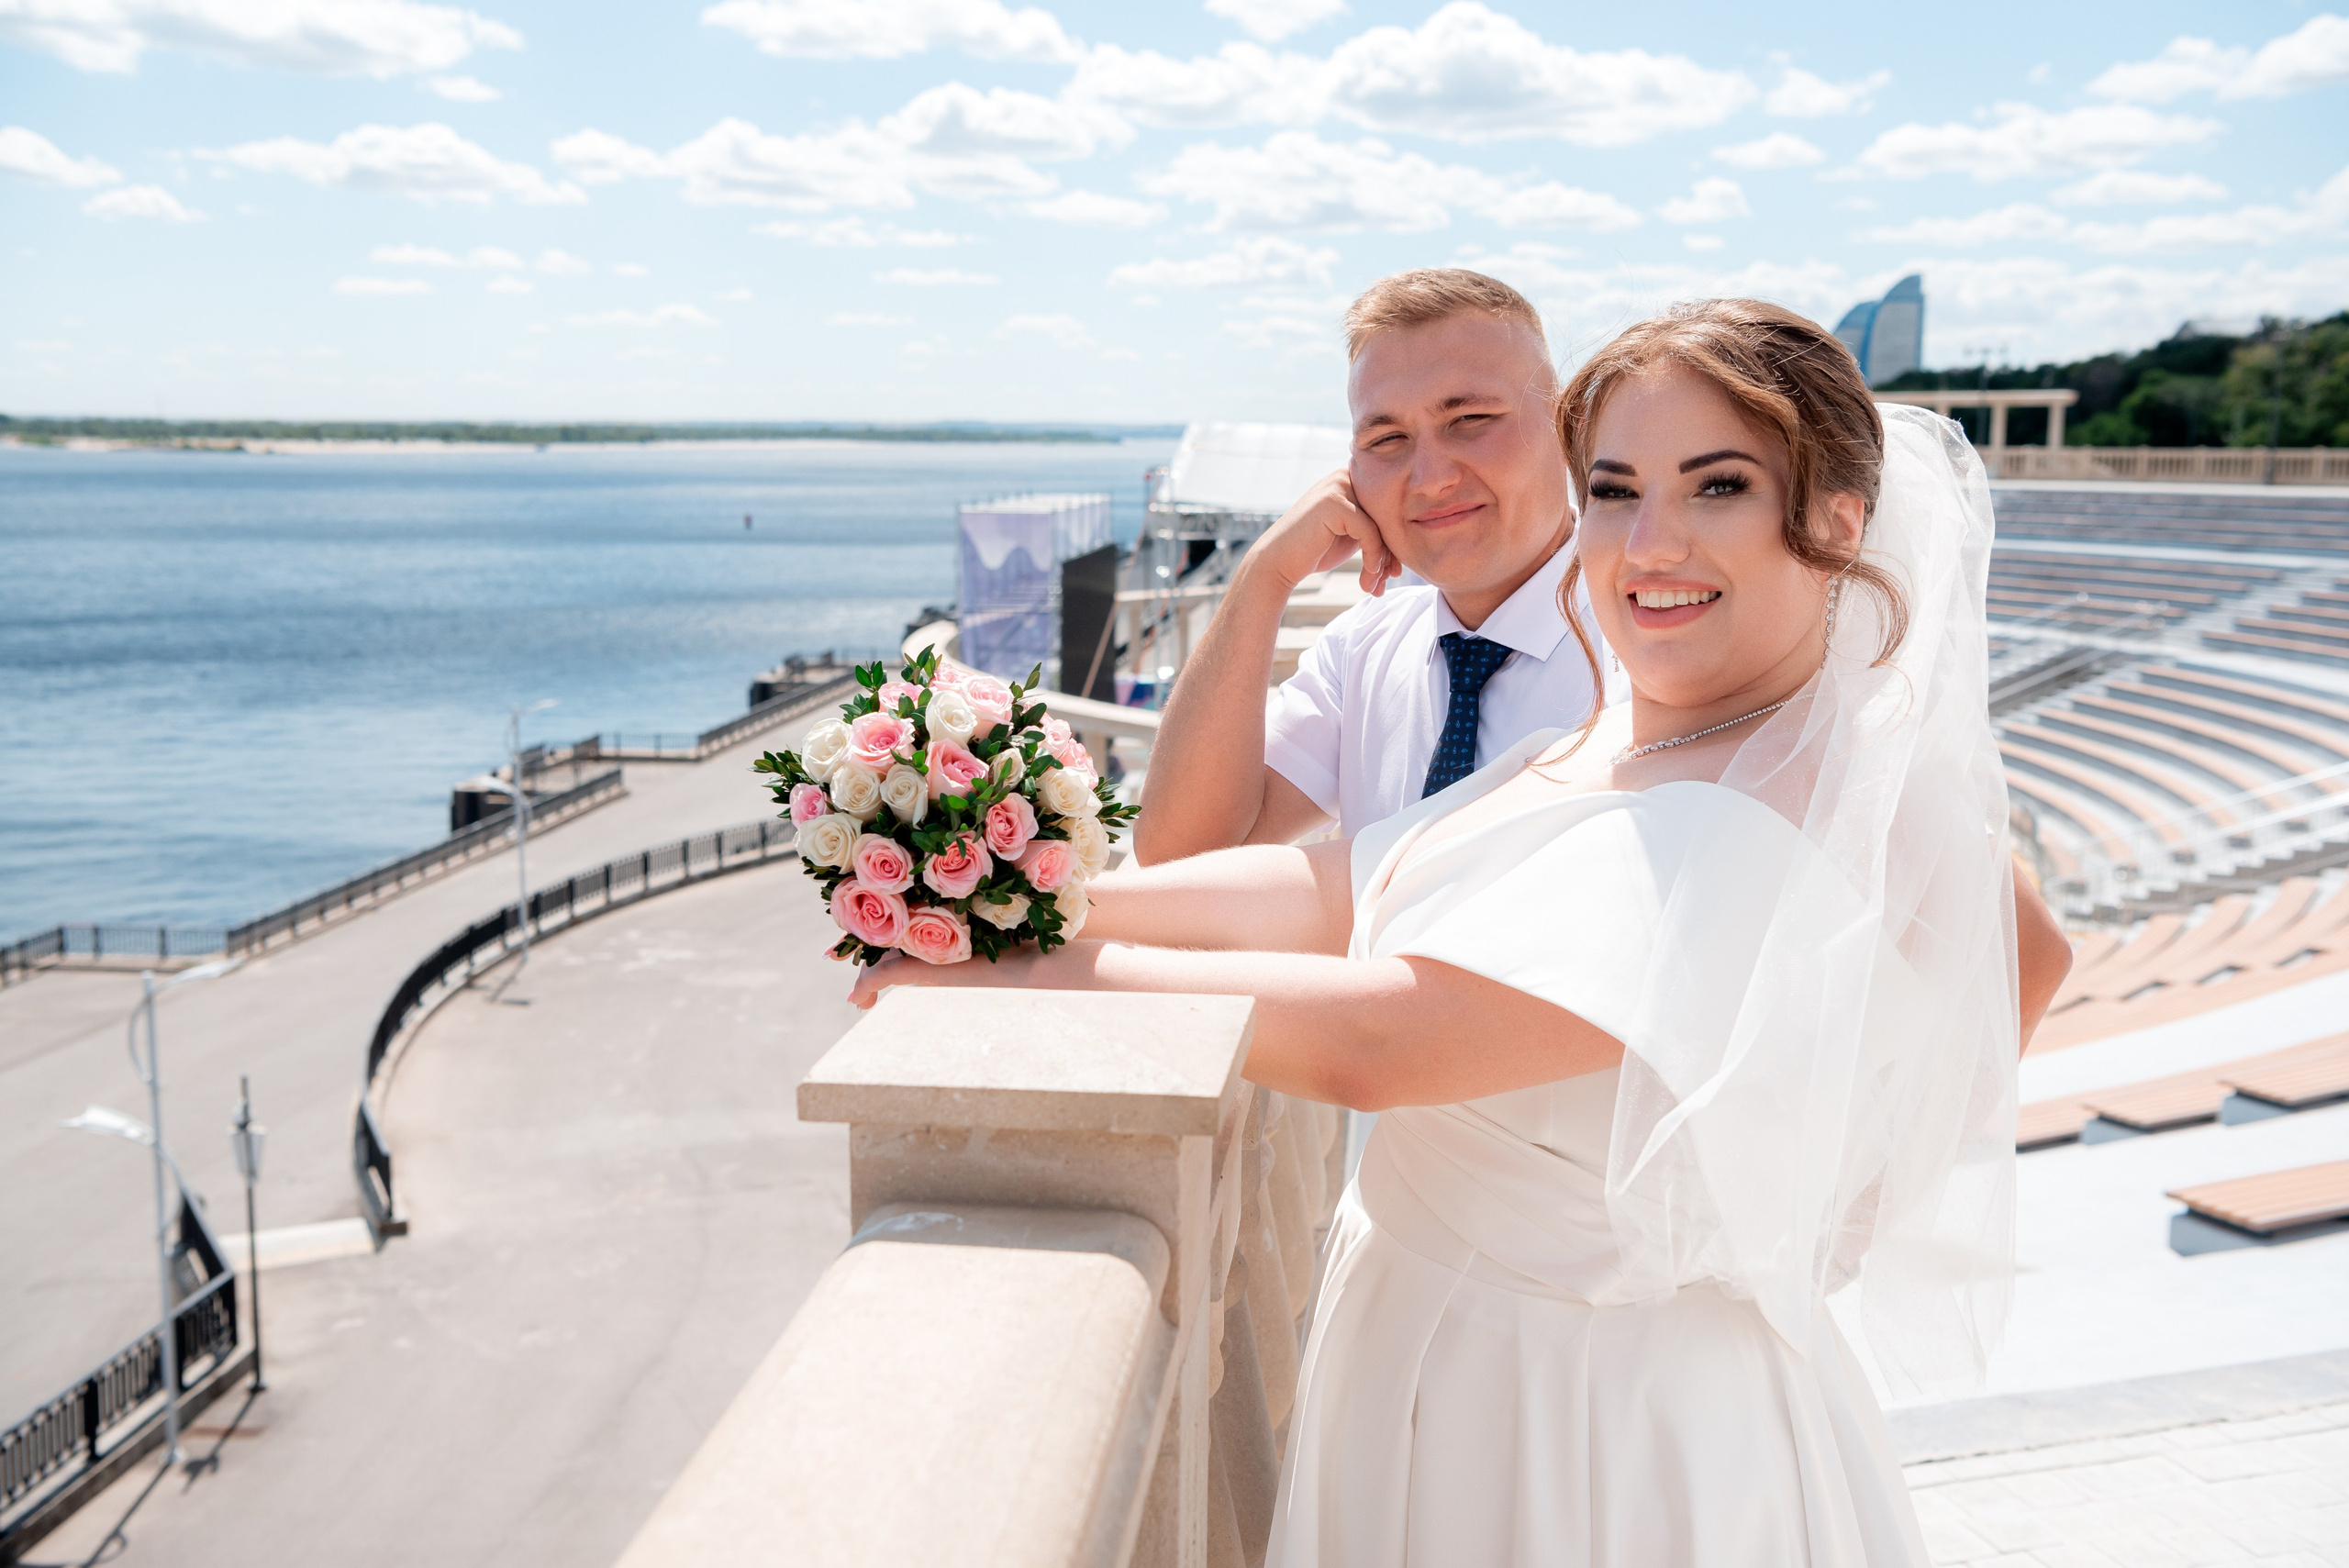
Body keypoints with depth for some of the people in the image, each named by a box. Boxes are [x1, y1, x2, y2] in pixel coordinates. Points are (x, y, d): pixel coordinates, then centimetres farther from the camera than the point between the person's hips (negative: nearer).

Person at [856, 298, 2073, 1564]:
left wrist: (1013, 971, -24)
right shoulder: (1612, 748, 2)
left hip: (1589, 1440, -7)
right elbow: (1337, 892, 0)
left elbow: (1379, 1037, -31)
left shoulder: (1769, 823, -27)